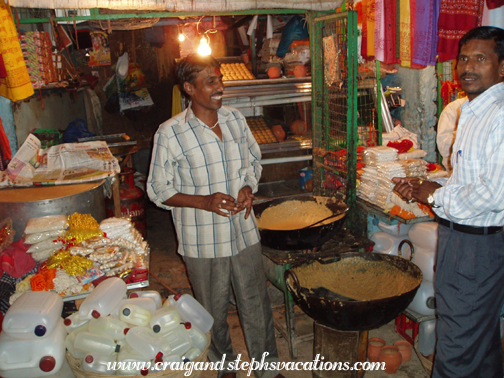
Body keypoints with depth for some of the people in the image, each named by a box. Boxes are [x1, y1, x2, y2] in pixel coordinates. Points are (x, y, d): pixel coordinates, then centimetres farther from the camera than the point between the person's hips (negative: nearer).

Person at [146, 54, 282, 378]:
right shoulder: (170, 133, -14)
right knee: (214, 311, 17)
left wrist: (249, 187, -7)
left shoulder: (235, 118, 0)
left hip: (244, 232, 4)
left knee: (256, 303, 15)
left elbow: (254, 159, 14)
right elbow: (159, 190, -8)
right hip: (202, 242, -3)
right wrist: (203, 201, -22)